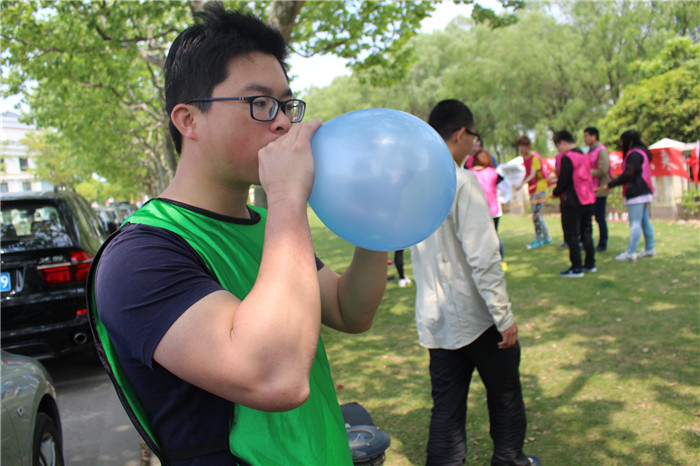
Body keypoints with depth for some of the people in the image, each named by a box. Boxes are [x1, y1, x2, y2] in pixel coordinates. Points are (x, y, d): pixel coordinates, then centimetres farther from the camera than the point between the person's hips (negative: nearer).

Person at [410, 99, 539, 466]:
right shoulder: (462, 181, -19)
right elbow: (483, 258, -21)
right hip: (474, 314, -6)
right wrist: (504, 317, -16)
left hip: (435, 318, 6)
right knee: (505, 394, 18)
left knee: (446, 406, 13)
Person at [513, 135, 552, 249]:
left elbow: (532, 175, -24)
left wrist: (522, 184, -38)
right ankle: (546, 237, 24)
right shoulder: (525, 157, 11)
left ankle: (538, 240, -1)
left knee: (536, 214, -8)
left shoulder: (535, 158, -16)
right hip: (532, 189, 9)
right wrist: (521, 183, 5)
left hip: (539, 188, -9)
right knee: (537, 214, 14)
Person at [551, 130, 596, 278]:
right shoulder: (584, 156, 12)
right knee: (586, 233, 16)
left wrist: (555, 192, 1)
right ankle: (590, 264, 22)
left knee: (571, 235, -2)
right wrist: (559, 184, 19)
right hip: (587, 200, 8)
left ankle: (576, 268, -1)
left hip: (572, 202, -8)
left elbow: (563, 182, -17)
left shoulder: (567, 158, -14)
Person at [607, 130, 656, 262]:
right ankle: (650, 249, 20)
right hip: (644, 191, 11)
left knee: (635, 223, -10)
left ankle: (630, 253, -10)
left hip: (636, 194, -11)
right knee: (645, 221, 14)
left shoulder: (635, 154, -14)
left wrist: (610, 184, -16)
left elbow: (628, 175, -20)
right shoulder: (642, 152, 18)